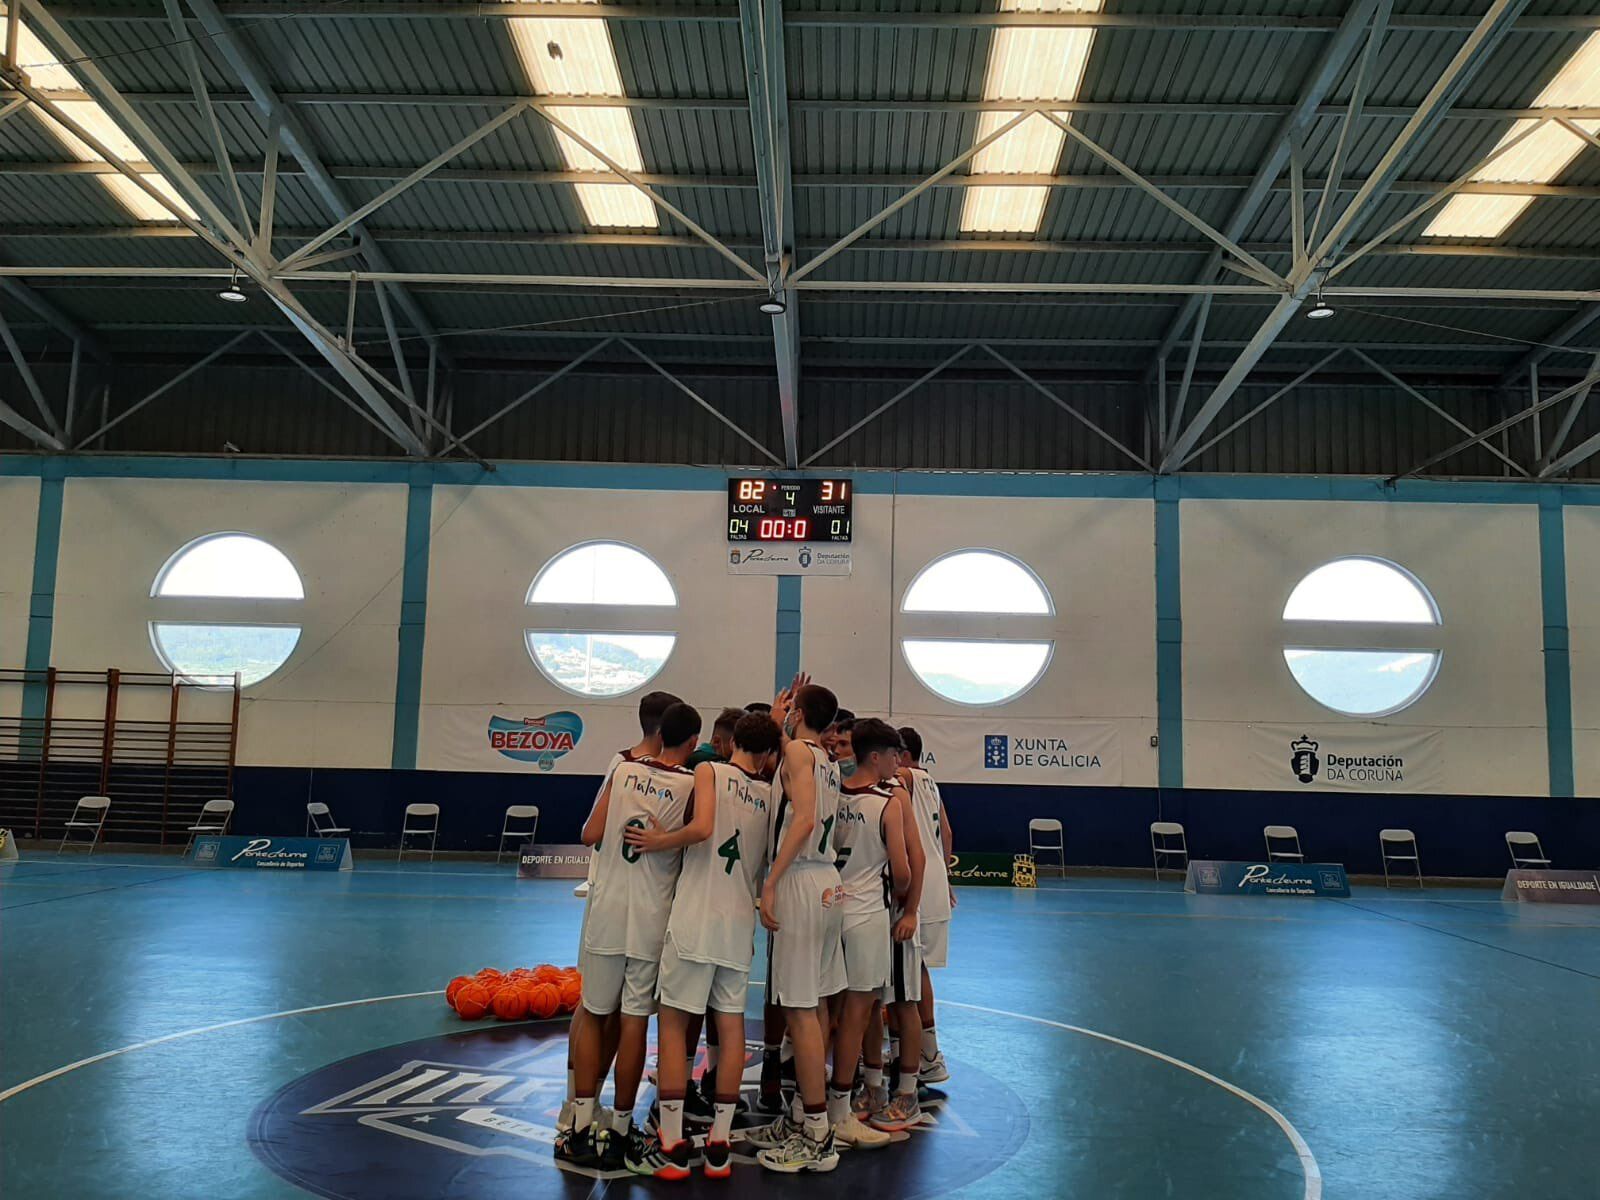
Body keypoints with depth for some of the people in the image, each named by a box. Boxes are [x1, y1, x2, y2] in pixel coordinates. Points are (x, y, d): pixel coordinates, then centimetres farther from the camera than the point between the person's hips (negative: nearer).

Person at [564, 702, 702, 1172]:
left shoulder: (624, 770, 1)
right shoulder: (693, 785, -5)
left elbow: (590, 835, 1)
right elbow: (691, 847, -4)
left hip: (606, 910, 2)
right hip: (653, 920, -2)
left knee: (593, 1015, 12)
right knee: (635, 1022, 5)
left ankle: (582, 1130, 14)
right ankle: (621, 1133, 14)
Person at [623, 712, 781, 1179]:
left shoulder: (710, 770, -2)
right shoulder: (769, 793, 10)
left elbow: (701, 828, -18)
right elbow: (769, 859, 14)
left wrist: (660, 841, -5)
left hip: (696, 916, -4)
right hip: (740, 921, 4)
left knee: (673, 1021, 4)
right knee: (731, 1026, 9)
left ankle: (672, 1147, 6)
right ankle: (718, 1147, 14)